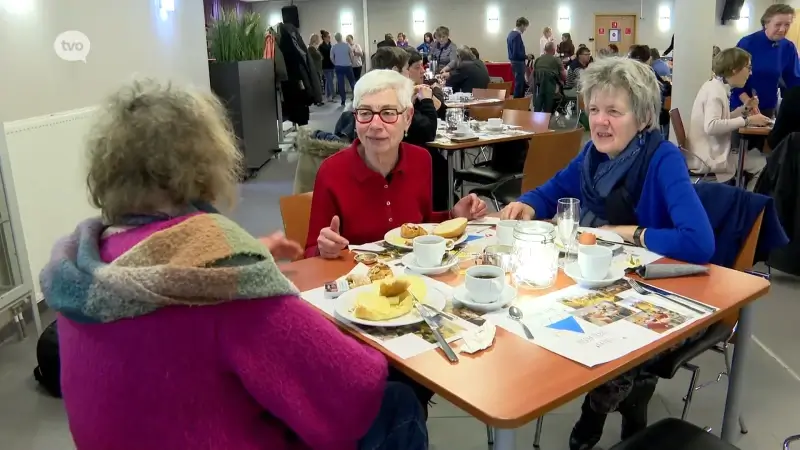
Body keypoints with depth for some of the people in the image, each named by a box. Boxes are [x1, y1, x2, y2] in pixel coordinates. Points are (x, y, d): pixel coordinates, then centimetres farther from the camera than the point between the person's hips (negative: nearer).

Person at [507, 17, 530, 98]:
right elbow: (517, 53, -25)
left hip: (513, 61, 10)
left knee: (522, 84, 16)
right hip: (518, 62, -10)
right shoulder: (517, 35, -20)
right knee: (519, 85, -2)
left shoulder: (511, 33, 10)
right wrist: (526, 56, -10)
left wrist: (524, 55, 14)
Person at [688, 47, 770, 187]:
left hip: (713, 152, 10)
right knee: (763, 164, -11)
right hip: (708, 158, -10)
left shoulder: (719, 87, 12)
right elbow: (711, 126, -31)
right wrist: (747, 120, -24)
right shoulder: (715, 90, -16)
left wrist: (744, 108, 9)